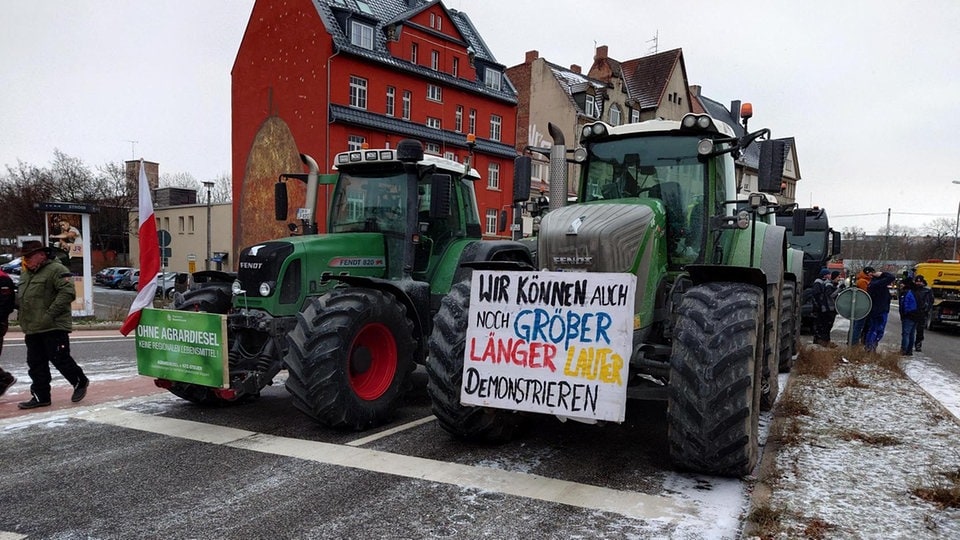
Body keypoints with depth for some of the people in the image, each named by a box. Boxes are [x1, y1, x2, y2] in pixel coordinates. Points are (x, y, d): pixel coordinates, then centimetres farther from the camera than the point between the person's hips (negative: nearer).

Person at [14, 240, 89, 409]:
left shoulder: (56, 270, -10)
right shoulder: (26, 275, 19)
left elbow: (68, 292, -21)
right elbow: (19, 297, 32)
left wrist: (50, 314, -23)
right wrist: (20, 310, 10)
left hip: (54, 327, -9)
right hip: (32, 329, 9)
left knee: (60, 359, -4)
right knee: (36, 364, 10)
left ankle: (80, 382, 17)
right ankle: (41, 397, 18)